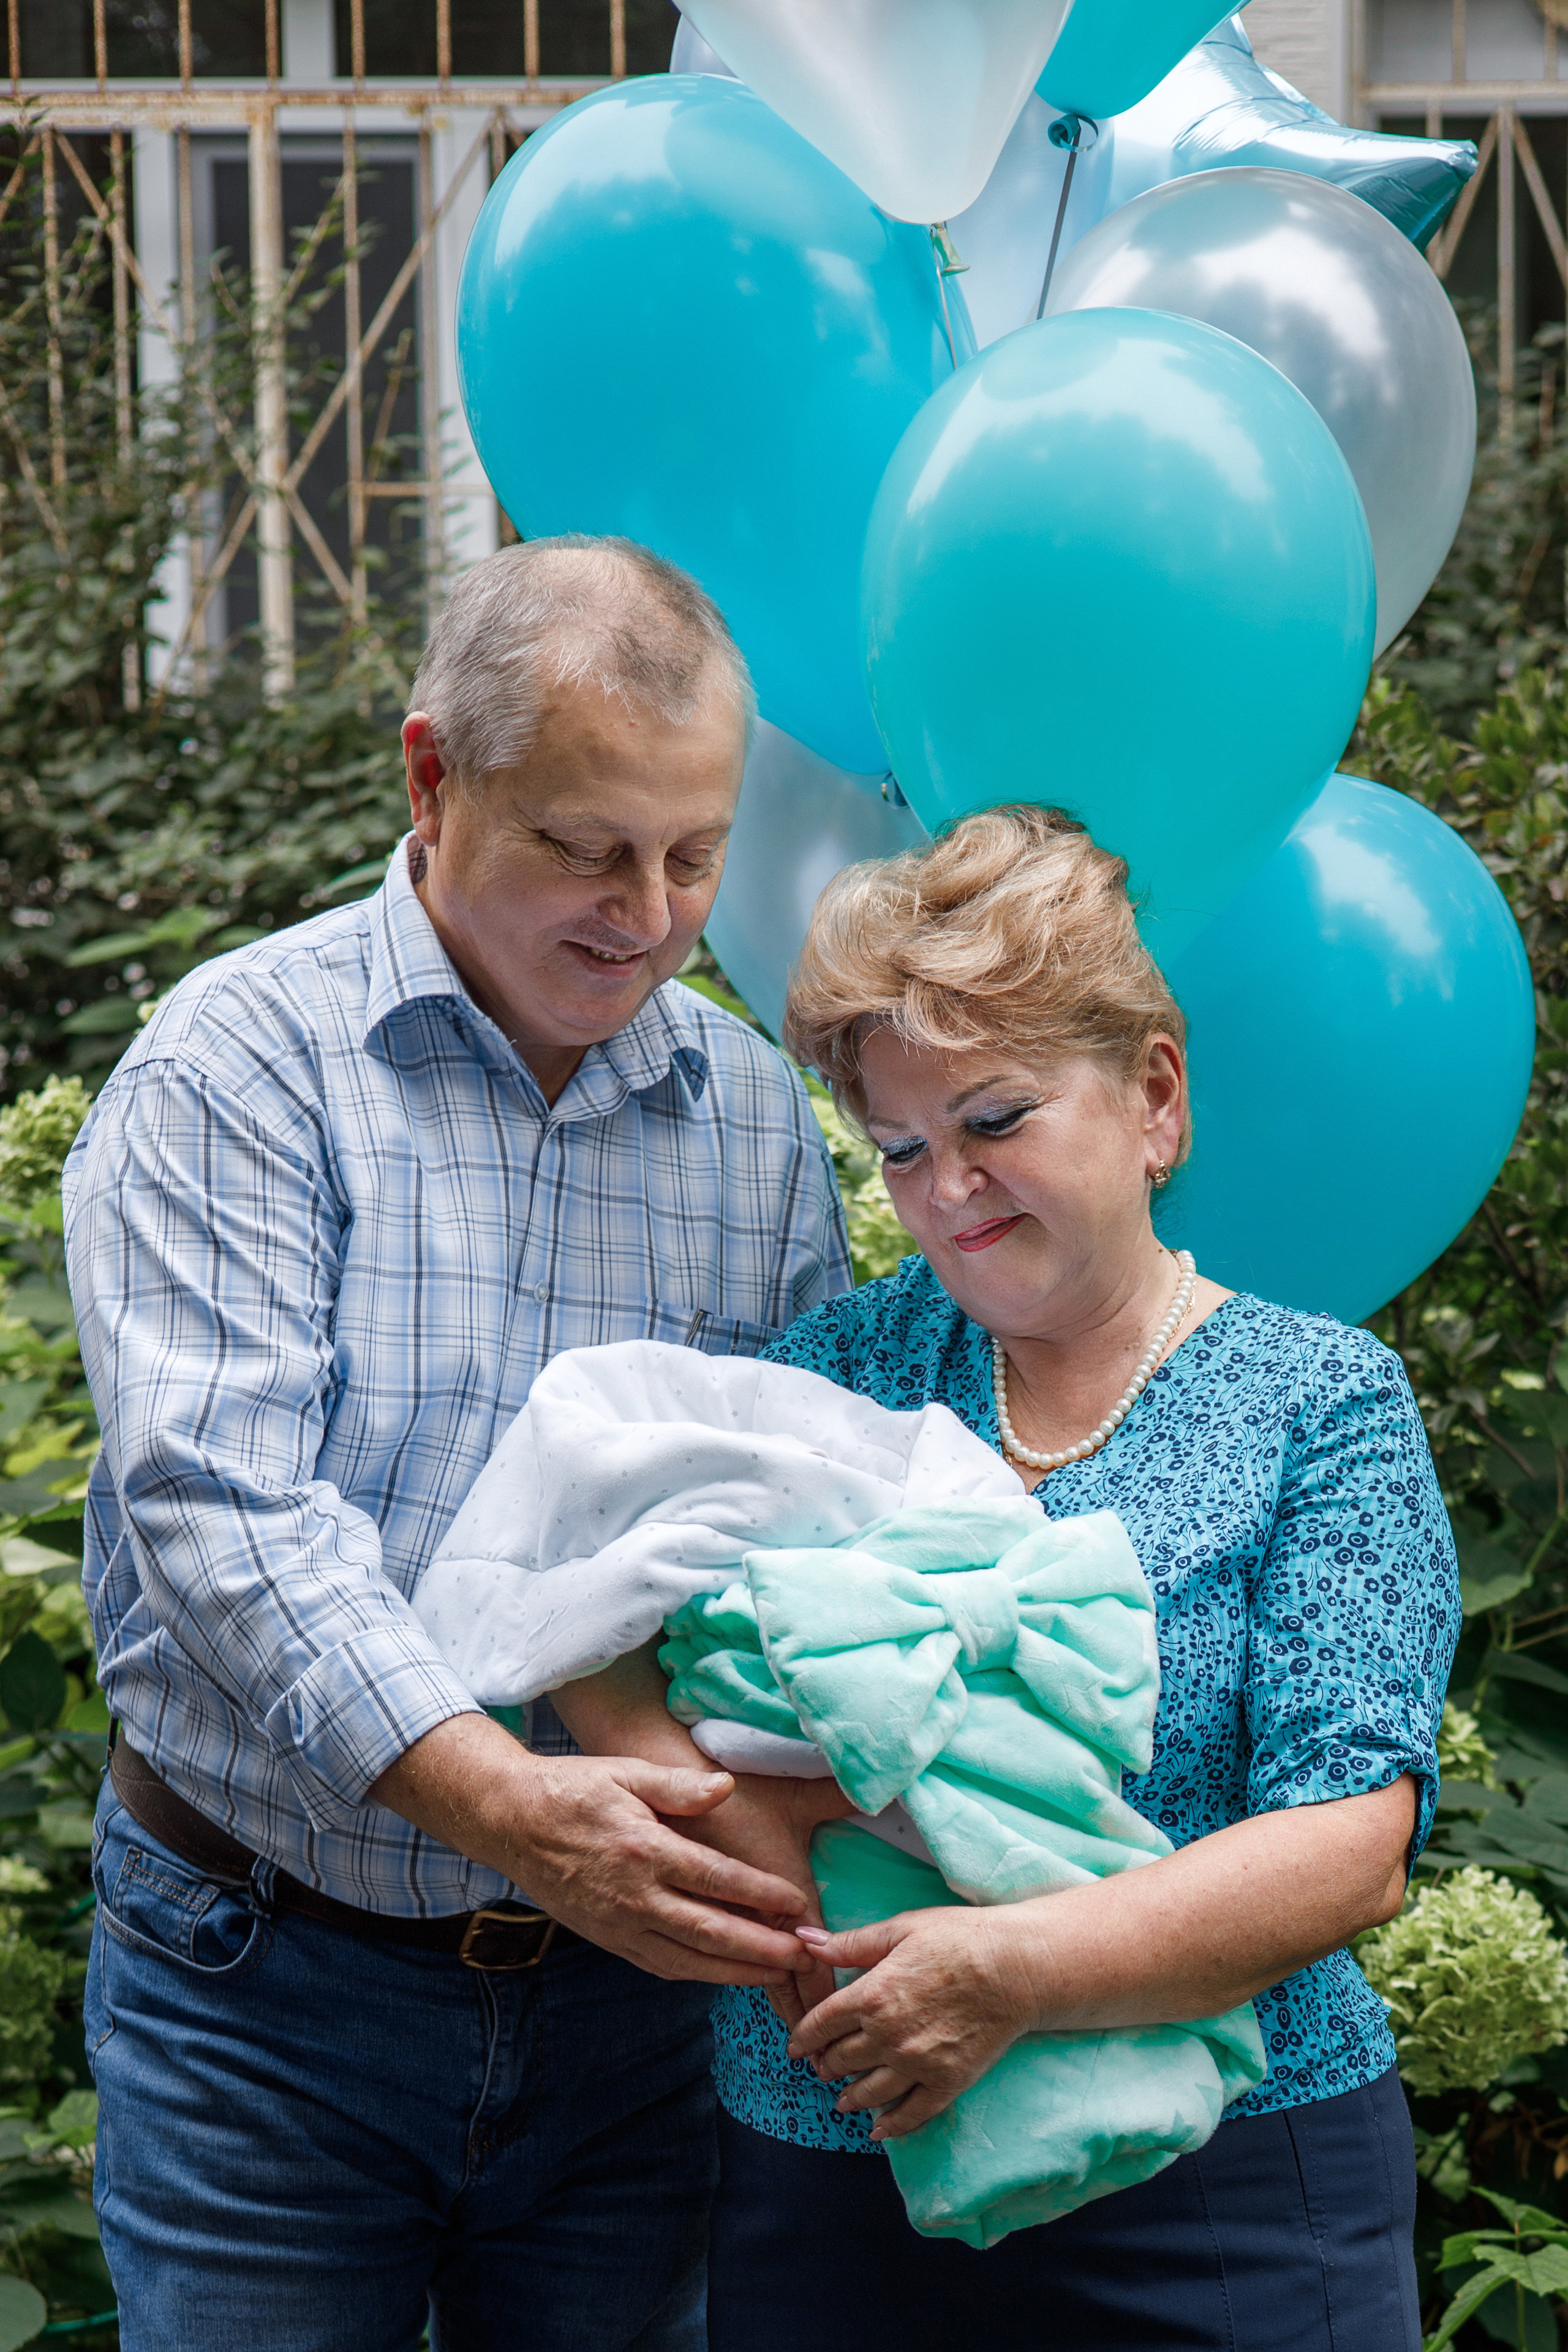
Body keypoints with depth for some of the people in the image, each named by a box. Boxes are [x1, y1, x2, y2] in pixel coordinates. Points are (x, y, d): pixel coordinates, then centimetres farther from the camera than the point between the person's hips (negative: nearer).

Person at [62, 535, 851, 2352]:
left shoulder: (754, 1111, 6)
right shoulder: (244, 1062, -9)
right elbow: (218, 1506, -20)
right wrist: (504, 1806, -33)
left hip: (625, 1992, 4)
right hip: (268, 1988, -4)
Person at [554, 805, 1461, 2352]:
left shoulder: (1320, 1404, -2)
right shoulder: (844, 1365, 10)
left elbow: (1351, 1850, -12)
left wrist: (1013, 1971, -25)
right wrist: (710, 1796, -21)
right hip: (817, 2186, 3)